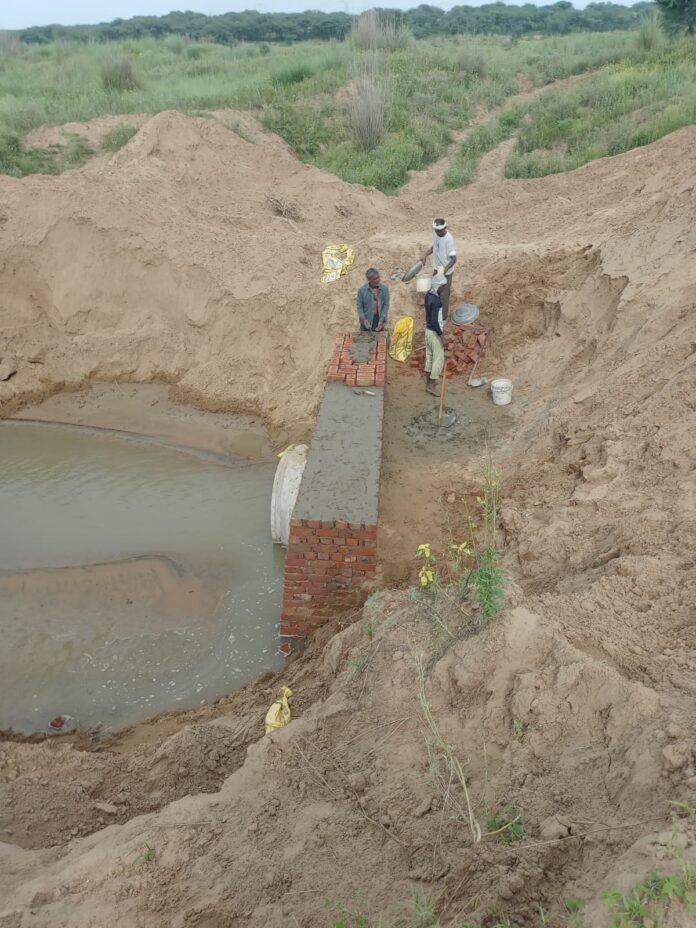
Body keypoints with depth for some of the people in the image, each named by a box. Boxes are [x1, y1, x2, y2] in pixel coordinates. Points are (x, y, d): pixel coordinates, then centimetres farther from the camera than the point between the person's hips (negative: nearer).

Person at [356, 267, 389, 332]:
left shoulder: (384, 288, -7)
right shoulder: (362, 290, -9)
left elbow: (386, 305, -5)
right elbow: (359, 305, -3)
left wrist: (381, 320, -13)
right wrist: (363, 319, -16)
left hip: (379, 320, 1)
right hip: (367, 320, -1)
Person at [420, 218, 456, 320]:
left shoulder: (448, 239, -31)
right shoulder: (435, 233, -9)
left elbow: (454, 259, -28)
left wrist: (446, 268, -44)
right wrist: (425, 255, 0)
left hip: (446, 271, -8)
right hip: (436, 268, 8)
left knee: (444, 294, 7)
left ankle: (443, 317, 24)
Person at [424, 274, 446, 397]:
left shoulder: (428, 294, 2)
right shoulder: (436, 301, -26)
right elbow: (435, 321, -27)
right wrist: (442, 336, -22)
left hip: (428, 330, 9)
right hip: (435, 332, -9)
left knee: (429, 356, 18)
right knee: (439, 359, 0)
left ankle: (428, 381, 28)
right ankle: (432, 385, 4)